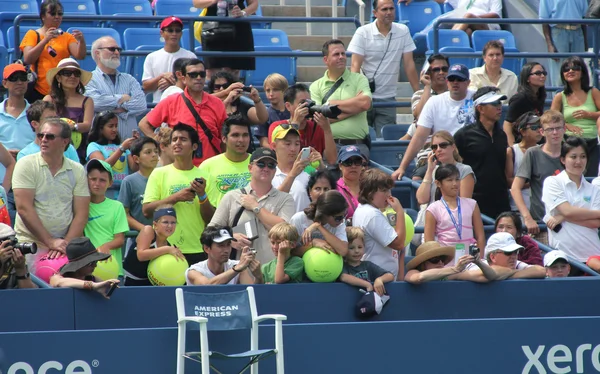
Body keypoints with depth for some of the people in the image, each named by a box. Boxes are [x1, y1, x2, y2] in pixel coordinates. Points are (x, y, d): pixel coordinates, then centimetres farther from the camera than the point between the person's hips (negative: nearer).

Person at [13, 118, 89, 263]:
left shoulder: (78, 171, 6)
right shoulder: (26, 165, -2)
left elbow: (81, 214, 3)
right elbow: (24, 208, -10)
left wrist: (66, 244, -11)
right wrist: (51, 242, -13)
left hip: (63, 245, 2)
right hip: (29, 244, -2)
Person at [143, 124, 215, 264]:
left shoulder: (203, 176, 7)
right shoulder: (159, 173, 5)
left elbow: (211, 219, 4)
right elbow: (146, 210, -4)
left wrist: (202, 195, -12)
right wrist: (175, 197, -14)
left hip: (198, 251, 1)